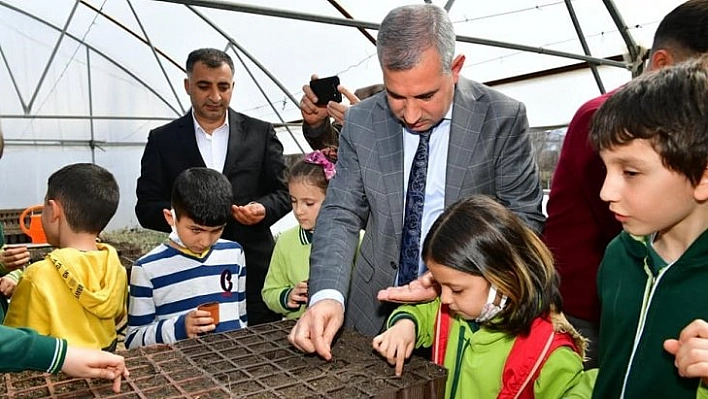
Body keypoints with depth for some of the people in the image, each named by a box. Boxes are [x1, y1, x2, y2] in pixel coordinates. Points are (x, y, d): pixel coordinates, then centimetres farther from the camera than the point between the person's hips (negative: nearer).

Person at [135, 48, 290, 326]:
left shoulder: (261, 134, 7)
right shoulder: (163, 140, 7)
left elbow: (283, 192, 9)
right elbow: (146, 208, 5)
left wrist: (264, 208, -13)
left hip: (254, 269, 1)